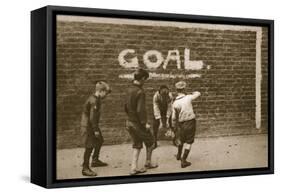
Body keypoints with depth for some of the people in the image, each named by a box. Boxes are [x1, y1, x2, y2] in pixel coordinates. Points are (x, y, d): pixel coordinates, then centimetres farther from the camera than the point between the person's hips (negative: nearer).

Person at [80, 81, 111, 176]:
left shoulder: (96, 99, 9)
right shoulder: (94, 101, -22)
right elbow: (92, 117, -25)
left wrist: (96, 128, 19)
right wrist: (96, 130, -21)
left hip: (92, 125, 11)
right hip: (88, 126, -11)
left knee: (99, 141, 23)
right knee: (89, 146, -7)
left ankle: (95, 160, 40)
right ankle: (85, 169, 0)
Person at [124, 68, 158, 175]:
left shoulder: (129, 90, 5)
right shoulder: (140, 92, -21)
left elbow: (126, 107, 13)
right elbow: (140, 110, -25)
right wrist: (144, 123, -19)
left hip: (129, 122, 7)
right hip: (138, 123, -7)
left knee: (137, 145, 15)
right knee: (150, 142, 15)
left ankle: (134, 168, 11)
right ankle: (148, 163, 29)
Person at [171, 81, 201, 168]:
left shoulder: (175, 103, -10)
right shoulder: (188, 98, -15)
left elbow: (174, 118, -4)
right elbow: (198, 94, 4)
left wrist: (174, 127, 11)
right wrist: (192, 93, 25)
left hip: (181, 124, 3)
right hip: (190, 122, -3)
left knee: (181, 139, 25)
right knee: (188, 142, 7)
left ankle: (179, 155, 45)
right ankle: (183, 161, 6)